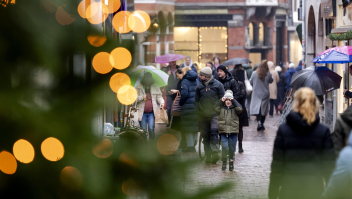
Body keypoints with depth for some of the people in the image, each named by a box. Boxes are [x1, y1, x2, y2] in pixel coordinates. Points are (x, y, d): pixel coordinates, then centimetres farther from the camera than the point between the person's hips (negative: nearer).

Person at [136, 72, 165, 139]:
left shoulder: (155, 87, 9)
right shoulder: (138, 88, 5)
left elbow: (159, 96, 11)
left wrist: (161, 102, -9)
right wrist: (142, 97, -13)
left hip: (151, 113, 0)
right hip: (142, 113, 0)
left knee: (151, 128, -11)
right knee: (143, 130, 3)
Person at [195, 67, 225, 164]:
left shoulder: (218, 85, -1)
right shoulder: (199, 86, 8)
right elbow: (196, 100, 15)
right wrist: (198, 112, 6)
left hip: (215, 115, -4)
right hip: (203, 116, 4)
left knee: (214, 133, -20)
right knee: (205, 136, 6)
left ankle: (215, 152, -24)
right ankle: (208, 156, 13)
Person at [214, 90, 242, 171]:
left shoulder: (234, 109, 7)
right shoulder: (222, 108, 9)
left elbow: (240, 108, -12)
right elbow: (216, 108, -8)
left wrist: (233, 100, -10)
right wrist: (221, 101, -11)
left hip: (233, 131, 0)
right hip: (223, 131, 0)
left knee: (232, 148, 5)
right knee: (224, 147, -8)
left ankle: (231, 162, 16)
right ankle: (224, 162, -1)